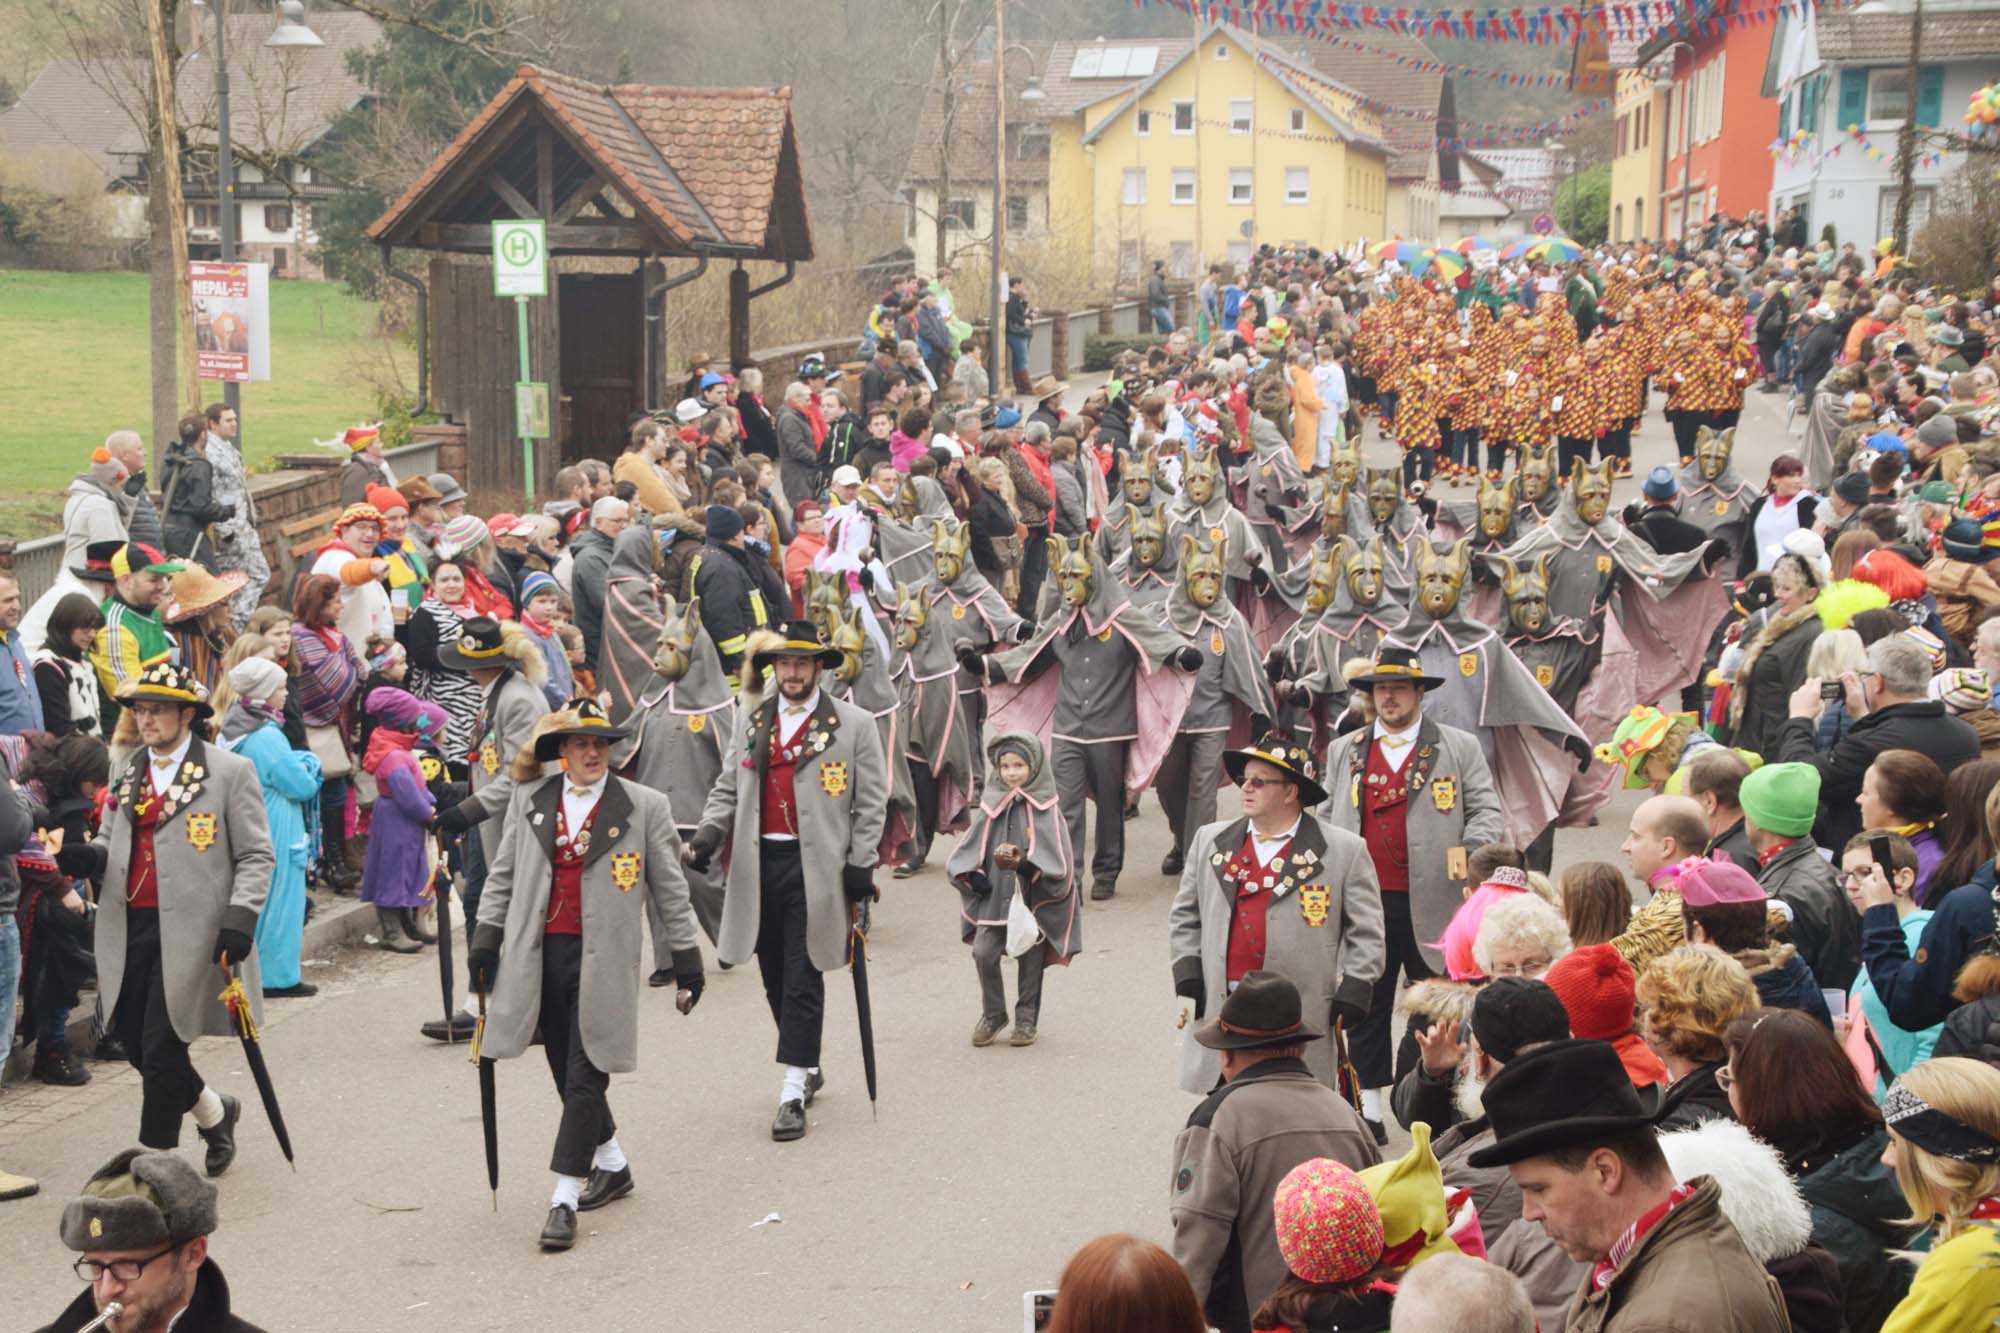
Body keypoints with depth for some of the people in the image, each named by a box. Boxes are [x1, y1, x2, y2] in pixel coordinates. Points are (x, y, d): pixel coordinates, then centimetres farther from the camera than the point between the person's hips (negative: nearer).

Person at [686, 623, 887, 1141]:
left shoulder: (854, 725, 0)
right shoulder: (751, 720, 12)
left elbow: (871, 804, 1)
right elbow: (728, 787, 17)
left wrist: (859, 866, -7)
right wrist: (708, 833, 0)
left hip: (815, 867, -4)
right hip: (759, 862, 5)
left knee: (803, 981, -6)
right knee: (775, 978, 10)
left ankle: (794, 1091, -4)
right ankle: (808, 1067, 27)